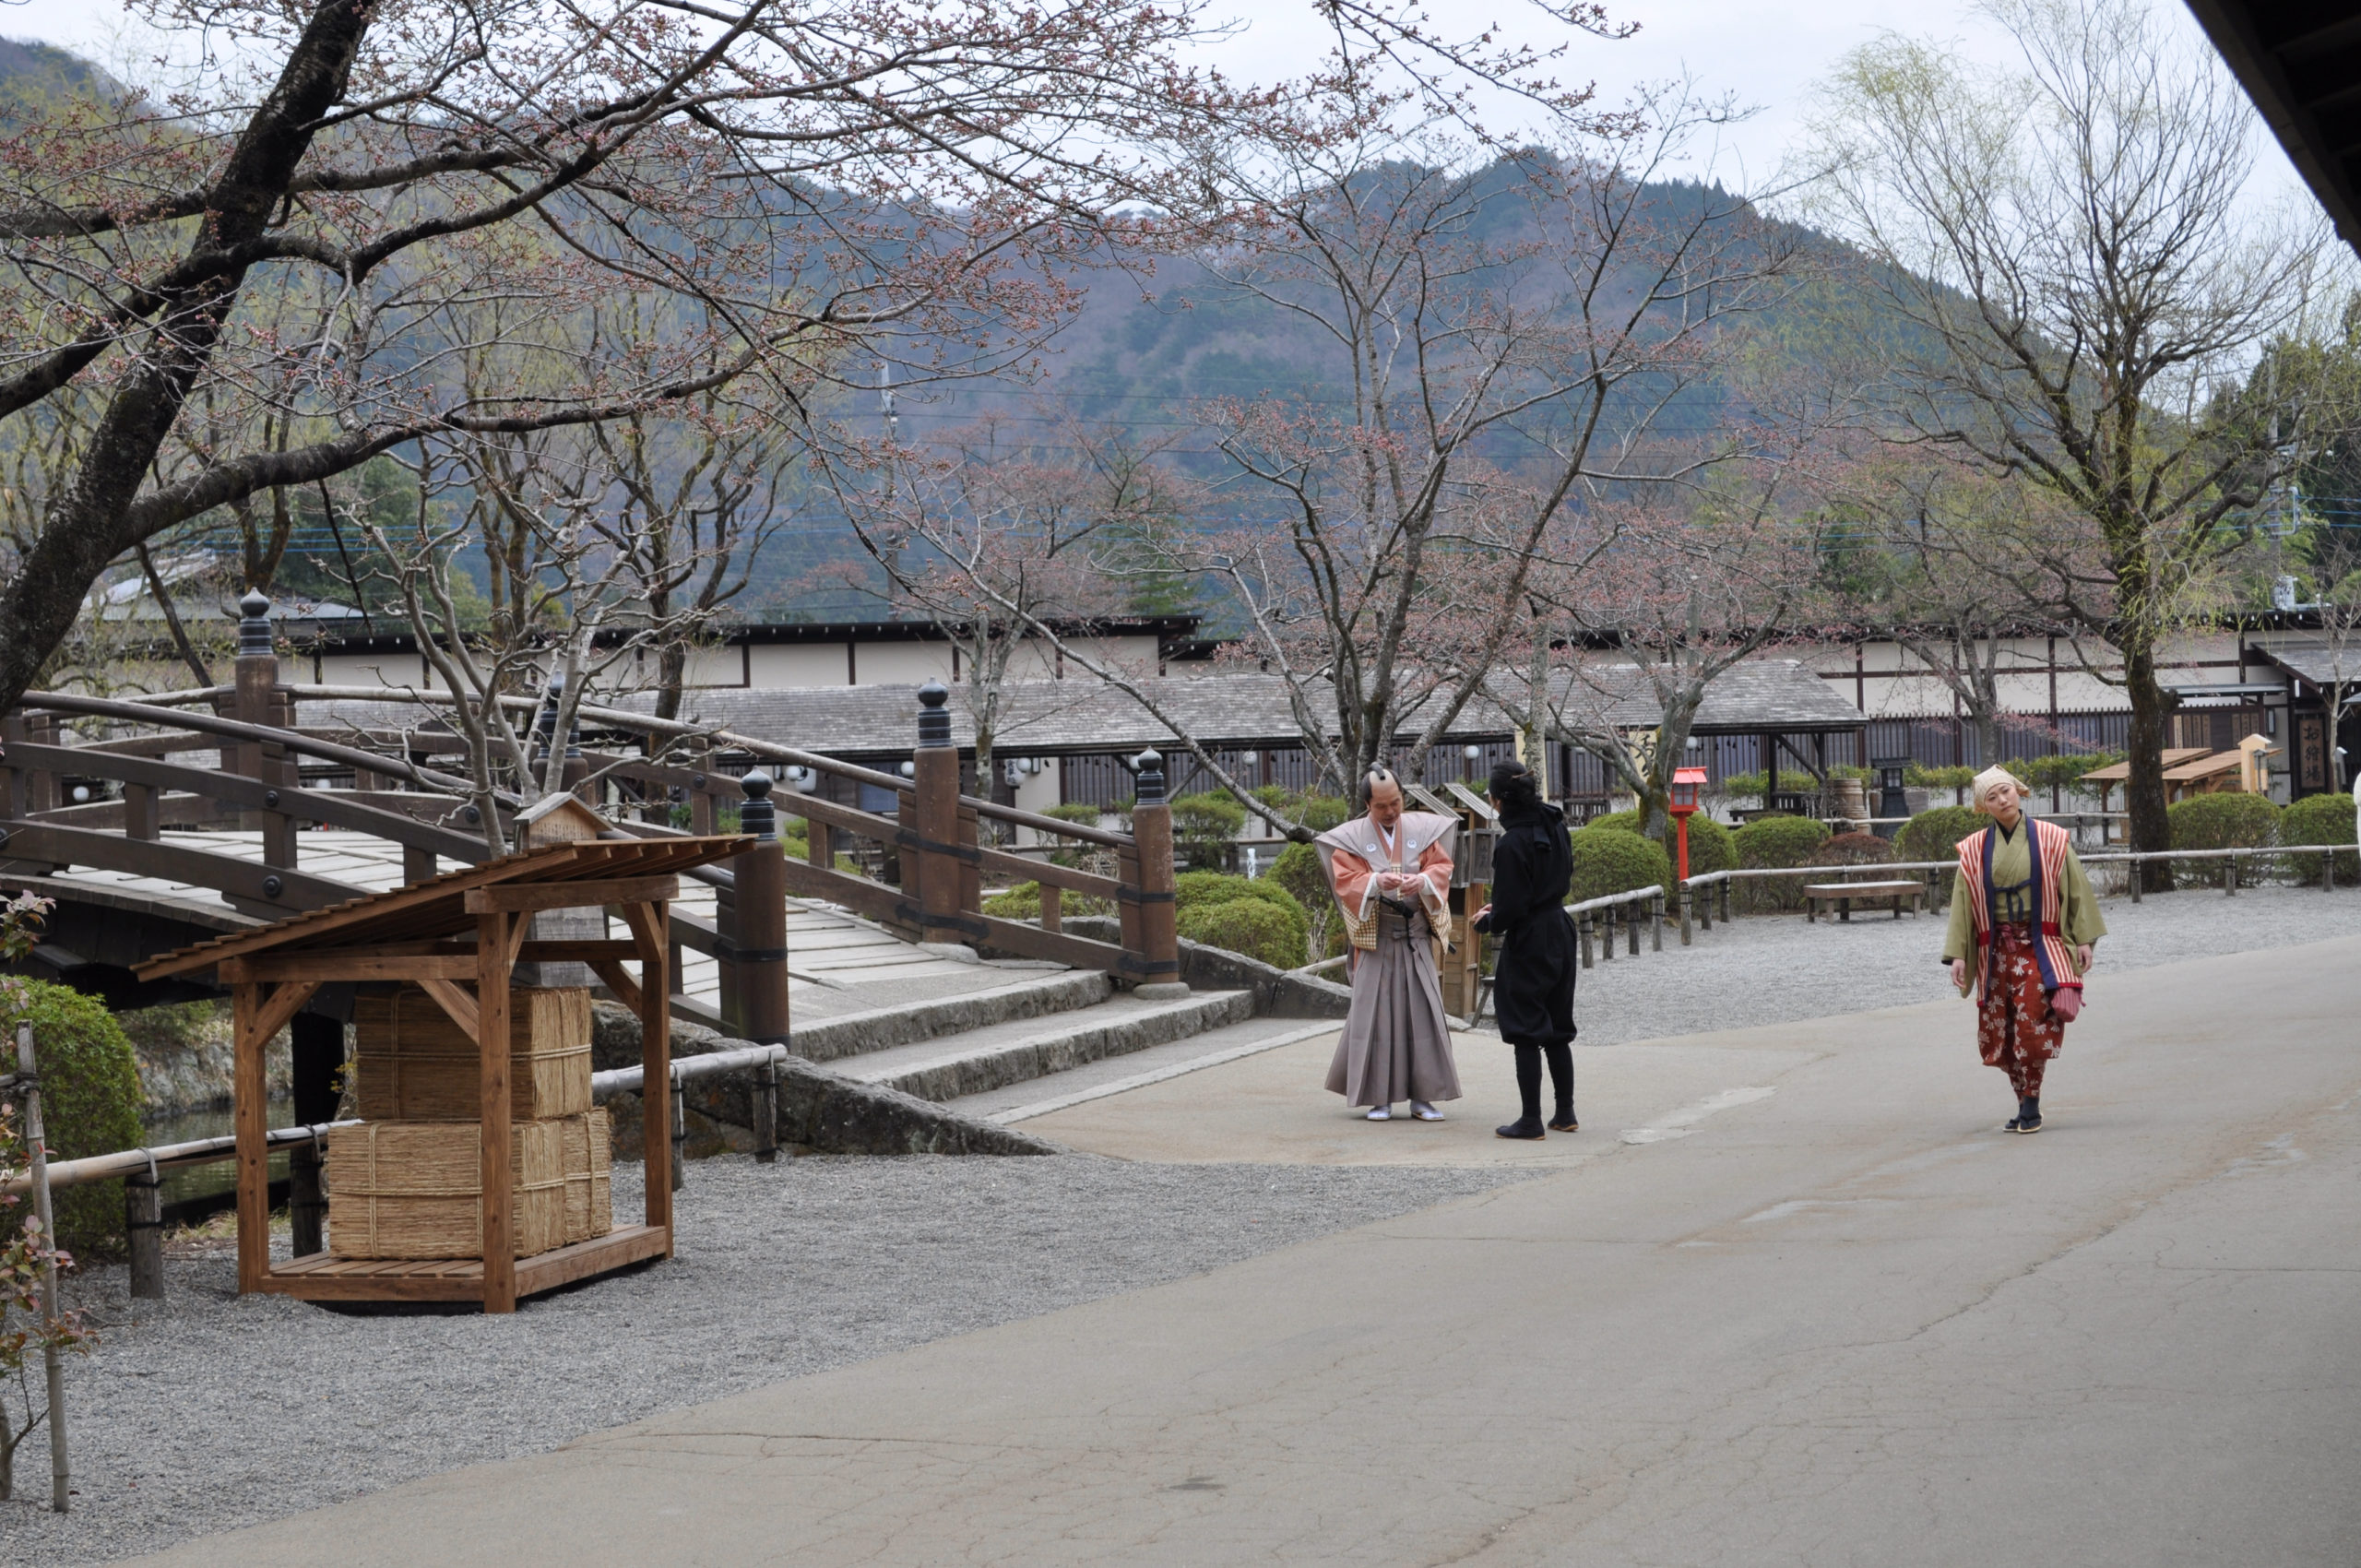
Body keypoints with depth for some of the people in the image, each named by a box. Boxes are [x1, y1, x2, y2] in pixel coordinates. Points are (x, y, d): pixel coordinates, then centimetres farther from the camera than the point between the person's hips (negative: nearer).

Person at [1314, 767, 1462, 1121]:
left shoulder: (1422, 829, 7)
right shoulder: (1351, 837, 1)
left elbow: (1442, 867, 3)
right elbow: (1345, 881, -6)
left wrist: (1423, 881, -20)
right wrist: (1376, 882, -26)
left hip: (1417, 937, 2)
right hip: (1375, 938, -2)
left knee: (1422, 1012, -2)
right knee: (1376, 1013, -3)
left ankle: (1422, 1096, 3)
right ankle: (1380, 1098, 2)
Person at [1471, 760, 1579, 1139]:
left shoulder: (1512, 844, -21)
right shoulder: (1555, 827, 3)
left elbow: (1511, 909, -20)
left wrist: (1487, 922, 2)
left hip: (1528, 942, -8)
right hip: (1560, 933, 8)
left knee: (1526, 1033, 0)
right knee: (1557, 1030, 16)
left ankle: (1531, 1120, 2)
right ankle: (1565, 1113, 21)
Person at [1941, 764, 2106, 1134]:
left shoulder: (2051, 840, 0)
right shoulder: (1974, 850, 4)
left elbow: (2077, 890, 4)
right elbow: (1962, 903, 6)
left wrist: (2084, 939, -1)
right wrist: (1957, 954, 1)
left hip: (2039, 947, -3)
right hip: (1996, 950, 3)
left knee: (2032, 1026, -15)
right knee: (2000, 1035, 2)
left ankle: (2031, 1105, -5)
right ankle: (2025, 1102, 16)